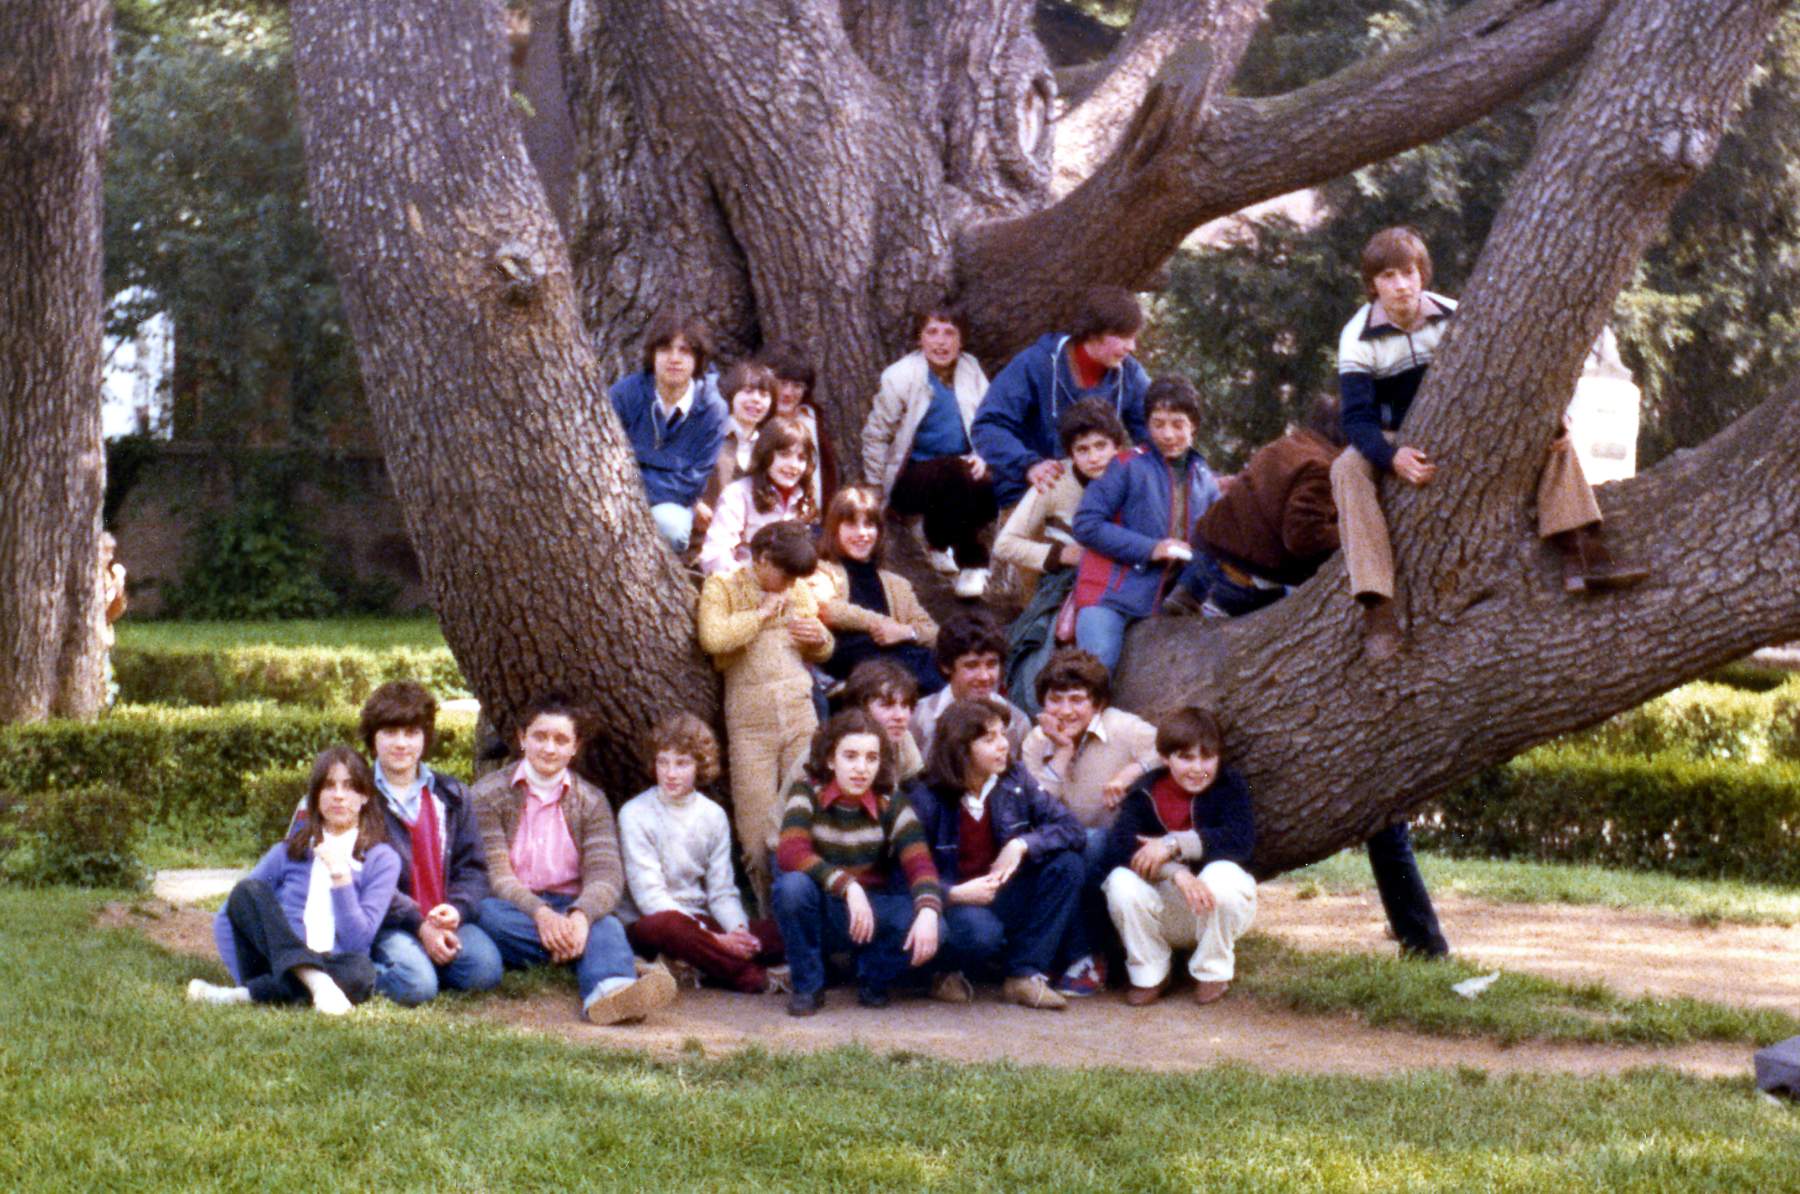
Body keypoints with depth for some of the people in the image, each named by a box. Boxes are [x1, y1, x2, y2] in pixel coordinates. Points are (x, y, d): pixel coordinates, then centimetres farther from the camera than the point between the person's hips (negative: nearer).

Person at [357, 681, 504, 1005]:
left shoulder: (450, 796, 14)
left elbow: (473, 868, 9)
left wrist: (456, 909, -14)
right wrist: (419, 925, -17)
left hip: (445, 917, 4)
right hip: (386, 924, -4)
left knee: (485, 969, -26)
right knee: (416, 986, -31)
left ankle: (418, 962, 1)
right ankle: (369, 972, -1)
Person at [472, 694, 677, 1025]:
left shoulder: (591, 802, 10)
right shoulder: (490, 794, 3)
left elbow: (606, 873, -7)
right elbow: (494, 873, -9)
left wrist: (580, 916, -31)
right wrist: (539, 914, -29)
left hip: (569, 908, 1)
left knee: (604, 923, -32)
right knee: (486, 912, -36)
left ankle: (609, 989, -68)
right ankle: (617, 964, -42)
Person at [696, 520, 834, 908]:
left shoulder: (797, 590, 14)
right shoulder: (721, 586, -1)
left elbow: (823, 652, 26)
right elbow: (713, 637, -21)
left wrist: (820, 638, 3)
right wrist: (763, 613, -12)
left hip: (801, 717, 4)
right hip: (751, 723, -4)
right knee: (758, 829, -4)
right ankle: (768, 913, 6)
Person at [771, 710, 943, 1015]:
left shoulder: (892, 806, -4)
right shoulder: (807, 795, -9)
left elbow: (920, 864, -19)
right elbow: (791, 853, -27)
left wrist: (928, 912, -39)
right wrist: (847, 886, -39)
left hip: (870, 914, 1)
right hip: (817, 916, -1)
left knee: (924, 927, -29)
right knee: (792, 884, -35)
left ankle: (872, 979, 5)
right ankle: (807, 986, -11)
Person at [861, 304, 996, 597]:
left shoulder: (971, 370, 9)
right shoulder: (900, 376, -4)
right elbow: (875, 436, 1)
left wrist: (982, 457, -8)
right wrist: (877, 495, -1)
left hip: (962, 470, 4)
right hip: (912, 476, -4)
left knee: (989, 491, -29)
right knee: (954, 473, -36)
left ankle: (939, 541, -1)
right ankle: (972, 563, -22)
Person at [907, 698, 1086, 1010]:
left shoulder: (1014, 780, -2)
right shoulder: (925, 799, -15)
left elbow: (1070, 827, -5)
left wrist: (1022, 845, -22)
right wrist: (955, 894, -31)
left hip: (1003, 898, 5)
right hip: (953, 903, -5)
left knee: (1066, 862, -17)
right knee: (980, 931, -39)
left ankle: (1025, 974, -13)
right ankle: (946, 971, 0)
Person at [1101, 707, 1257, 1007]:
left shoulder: (1230, 787, -6)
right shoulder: (1145, 793, -6)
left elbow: (1241, 839, -25)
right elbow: (1119, 846, -23)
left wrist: (1173, 844, -31)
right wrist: (1176, 873, -38)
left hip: (1218, 910, -1)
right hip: (1163, 910, 1)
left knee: (1222, 875, -33)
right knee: (1121, 881, -28)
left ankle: (1213, 972, -7)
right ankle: (1149, 974, -5)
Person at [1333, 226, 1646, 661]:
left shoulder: (1452, 318, -4)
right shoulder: (1359, 338, -12)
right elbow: (1356, 418, -20)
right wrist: (1393, 457, -41)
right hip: (1394, 442, -3)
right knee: (1348, 469, -36)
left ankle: (1582, 552, -31)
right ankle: (1377, 610, -46)